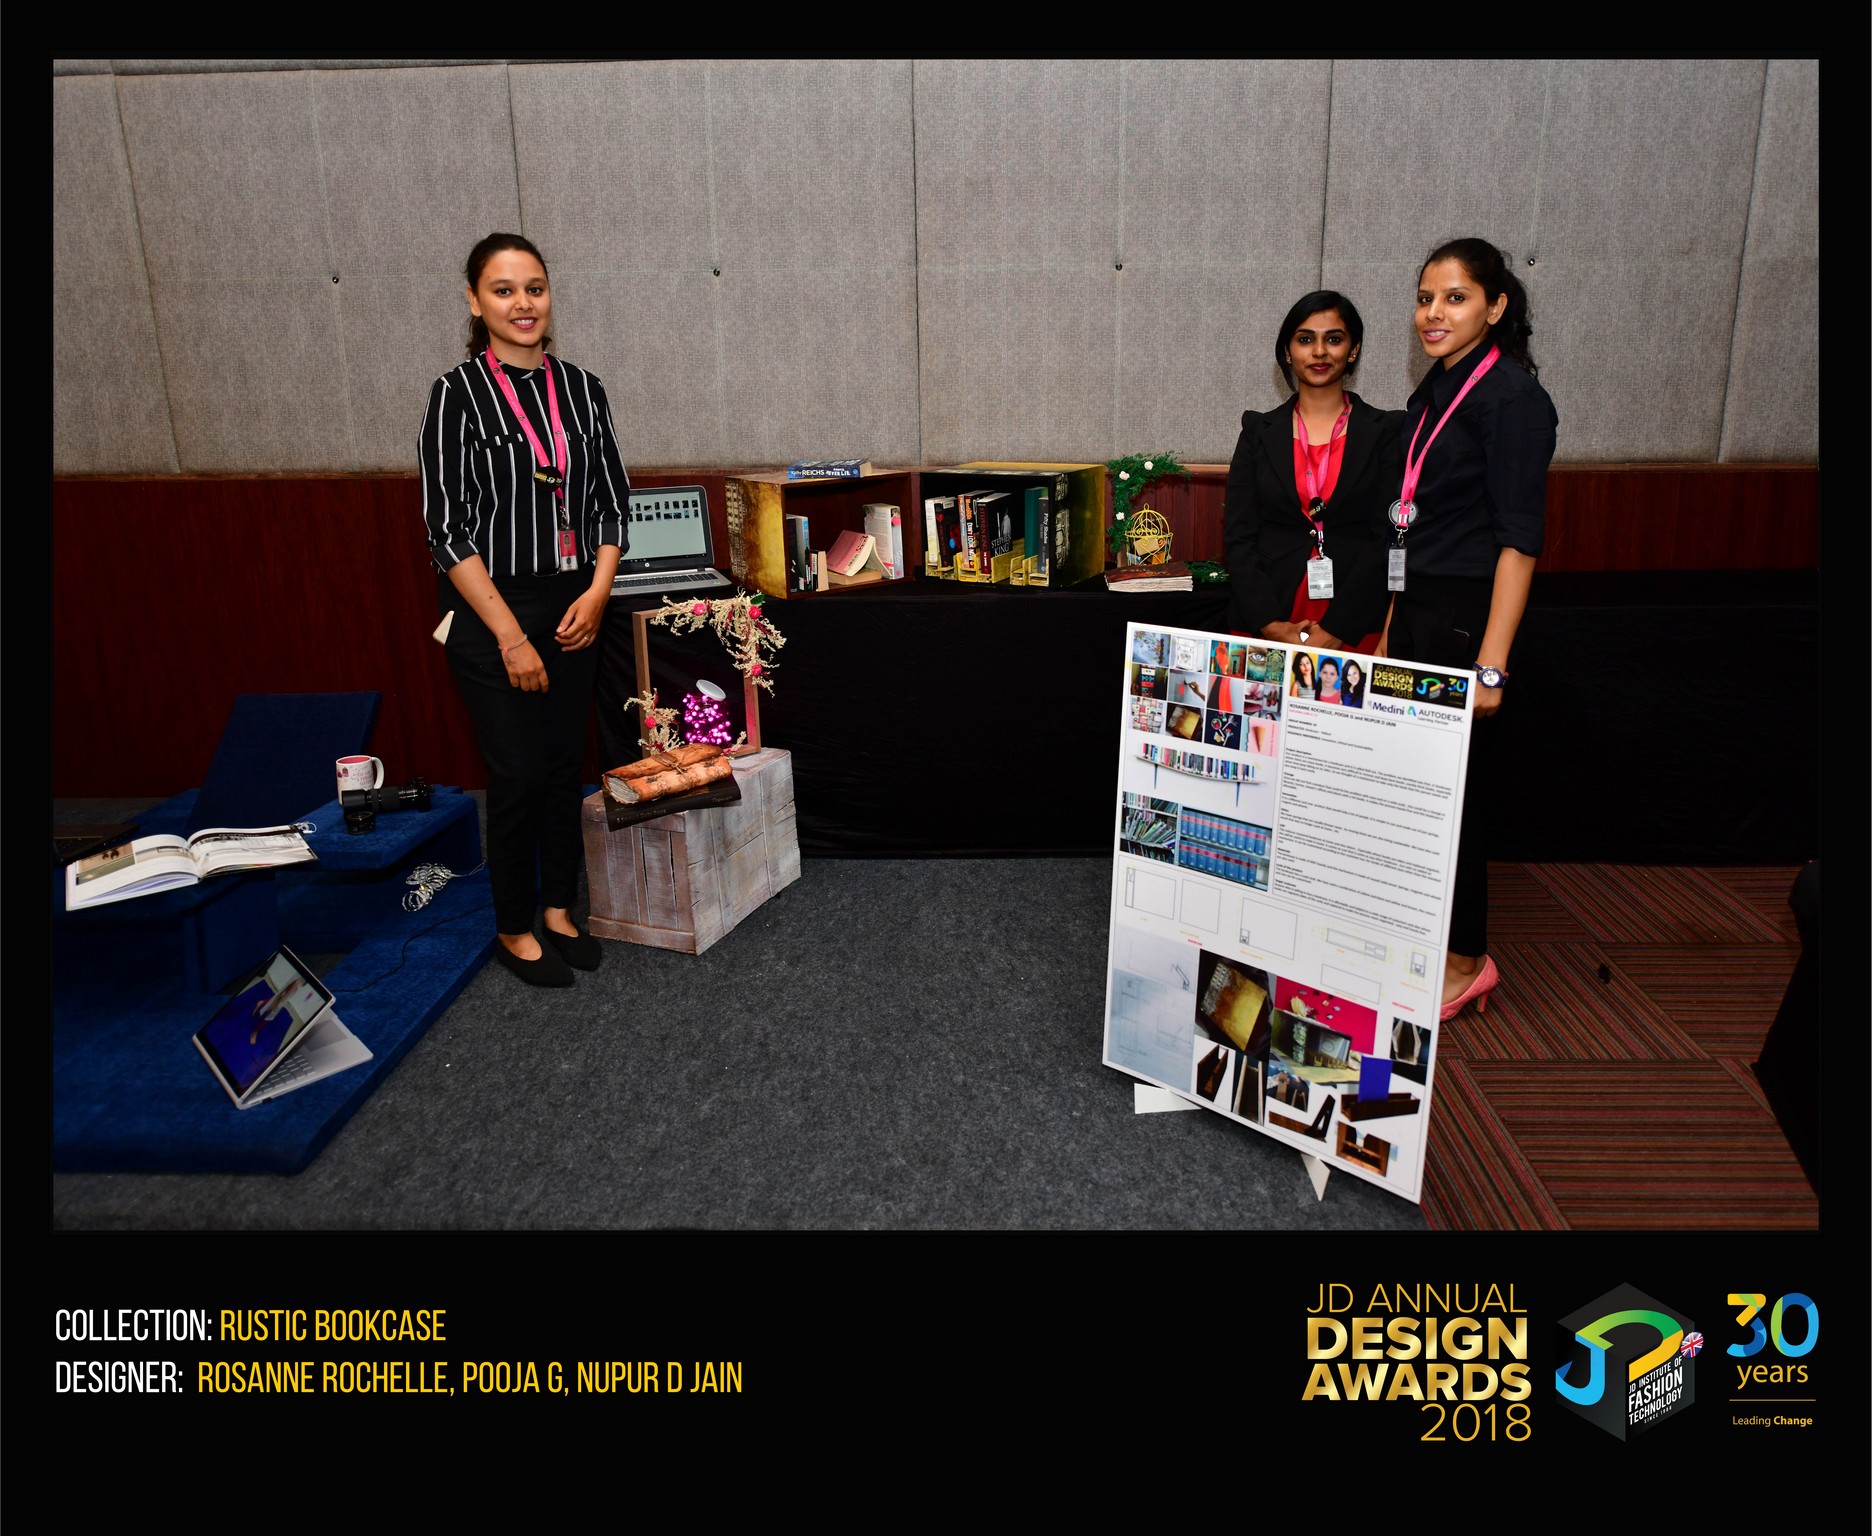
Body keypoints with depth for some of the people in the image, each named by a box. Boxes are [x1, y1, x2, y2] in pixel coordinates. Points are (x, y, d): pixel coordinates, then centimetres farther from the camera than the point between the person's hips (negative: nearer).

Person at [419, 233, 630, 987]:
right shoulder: (458, 394, -8)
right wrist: (511, 636, -15)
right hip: (490, 613, -4)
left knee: (564, 766, 11)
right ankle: (513, 929, 19)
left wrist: (597, 591, -5)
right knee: (519, 774, 0)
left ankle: (558, 909, 29)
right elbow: (449, 528, -11)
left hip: (571, 608, 4)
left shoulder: (581, 387, 6)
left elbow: (612, 499, 9)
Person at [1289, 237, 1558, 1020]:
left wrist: (1490, 663, -21)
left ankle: (1465, 960, 15)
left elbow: (1520, 539, -16)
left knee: (1449, 787, -1)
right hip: (1416, 613, 8)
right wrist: (1389, 633, 16)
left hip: (1465, 620, -8)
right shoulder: (1434, 393, 14)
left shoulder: (1511, 397, -11)